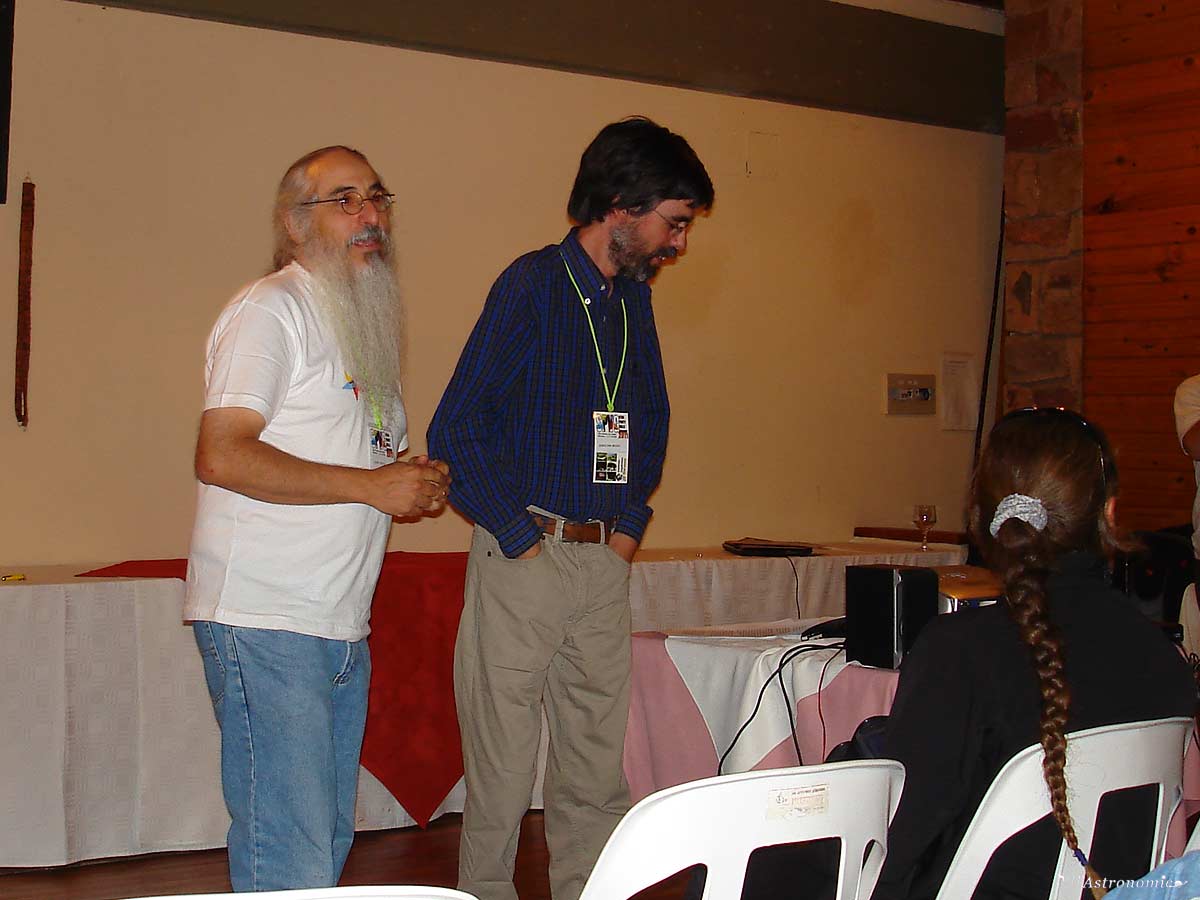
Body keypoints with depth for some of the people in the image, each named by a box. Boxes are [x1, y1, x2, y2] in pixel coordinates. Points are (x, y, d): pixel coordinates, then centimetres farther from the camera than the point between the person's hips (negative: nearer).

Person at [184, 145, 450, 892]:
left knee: (329, 839, 12)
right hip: (265, 624, -9)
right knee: (289, 859, -9)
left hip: (343, 629, 9)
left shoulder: (368, 322, 21)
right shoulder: (272, 309, -7)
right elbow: (222, 457, -18)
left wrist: (416, 487, 5)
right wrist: (371, 485, -15)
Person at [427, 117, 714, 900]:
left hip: (605, 564, 6)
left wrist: (632, 524, 13)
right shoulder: (532, 286, -9)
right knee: (503, 768, 1)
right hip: (525, 561, -6)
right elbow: (455, 431, -12)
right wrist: (521, 539, -12)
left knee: (598, 765, 10)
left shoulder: (635, 297, 12)